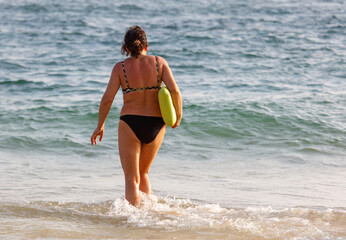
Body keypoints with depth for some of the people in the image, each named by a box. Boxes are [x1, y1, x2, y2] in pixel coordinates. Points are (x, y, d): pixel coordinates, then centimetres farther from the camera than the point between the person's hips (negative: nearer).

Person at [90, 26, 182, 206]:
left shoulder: (120, 67, -3)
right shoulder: (159, 62, -1)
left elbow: (107, 99, -7)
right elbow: (174, 91, -11)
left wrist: (100, 126, 4)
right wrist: (178, 116, 3)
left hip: (130, 124, -2)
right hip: (156, 125, 3)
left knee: (132, 178, 4)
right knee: (143, 173, 24)